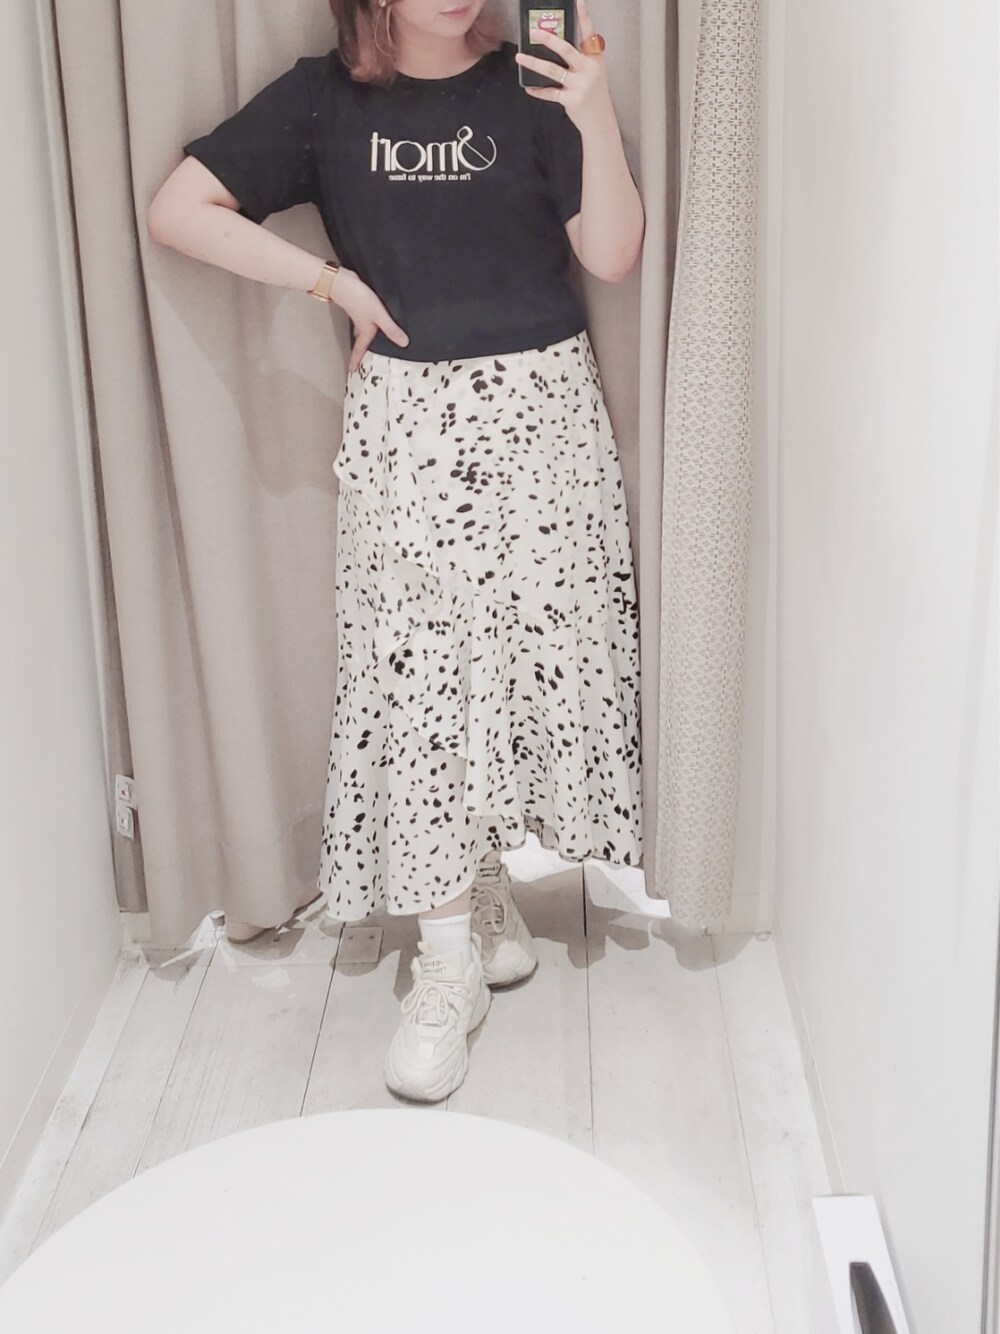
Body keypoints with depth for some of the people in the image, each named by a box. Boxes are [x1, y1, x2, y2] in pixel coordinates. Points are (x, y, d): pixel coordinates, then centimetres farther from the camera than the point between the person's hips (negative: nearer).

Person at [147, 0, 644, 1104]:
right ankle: (449, 963, 5)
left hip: (541, 411, 1)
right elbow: (176, 210, -2)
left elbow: (612, 256, -2)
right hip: (404, 423, -1)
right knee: (420, 679, -3)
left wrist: (597, 120, -17)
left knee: (527, 658, 5)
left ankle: (486, 895, 28)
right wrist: (335, 280, -6)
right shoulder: (328, 98, 3)